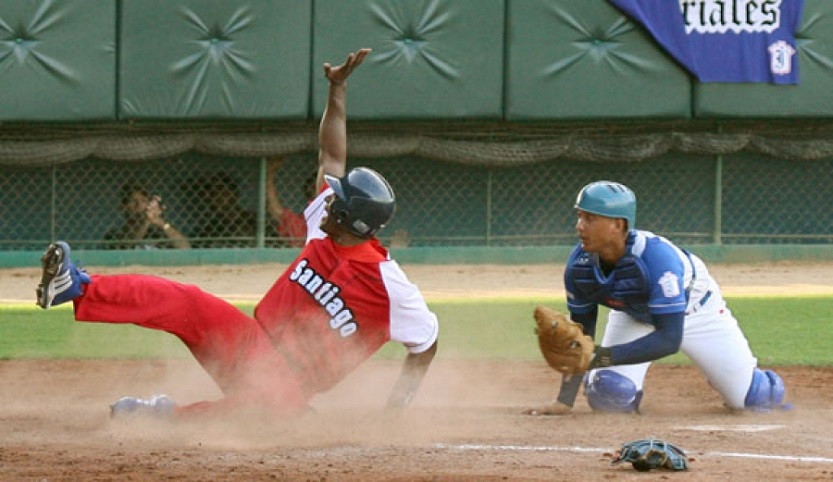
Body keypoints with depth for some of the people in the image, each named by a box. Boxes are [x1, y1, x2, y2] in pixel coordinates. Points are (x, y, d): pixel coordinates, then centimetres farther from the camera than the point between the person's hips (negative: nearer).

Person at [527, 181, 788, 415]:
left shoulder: (656, 257, -43)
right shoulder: (580, 265, -28)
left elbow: (670, 339, -45)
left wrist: (602, 356, -53)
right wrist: (565, 400, -24)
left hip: (695, 308, -3)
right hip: (633, 317, 3)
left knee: (752, 397, -2)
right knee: (609, 396, -18)